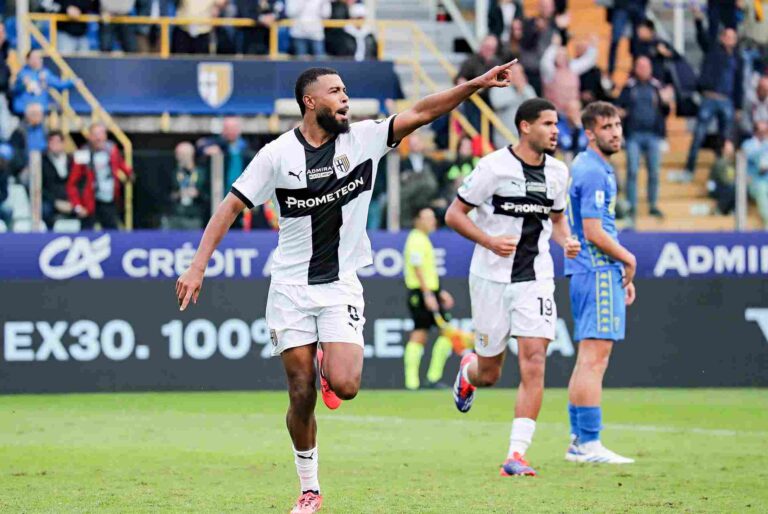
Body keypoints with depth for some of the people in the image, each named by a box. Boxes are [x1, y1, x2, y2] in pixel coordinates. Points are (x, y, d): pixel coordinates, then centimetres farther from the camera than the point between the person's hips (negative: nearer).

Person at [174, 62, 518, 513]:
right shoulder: (278, 154, -5)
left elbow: (421, 113, -9)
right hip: (291, 288, 0)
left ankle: (330, 363, 19)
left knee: (345, 386, -18)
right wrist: (198, 267, -8)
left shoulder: (363, 139, -1)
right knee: (301, 395, -1)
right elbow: (232, 206, -1)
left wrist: (476, 85, -21)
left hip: (341, 286, 1)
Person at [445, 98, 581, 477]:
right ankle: (468, 369, 46)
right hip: (491, 278, -3)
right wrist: (490, 241, -19)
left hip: (535, 278, 3)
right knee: (489, 373, 7)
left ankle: (516, 455, -13)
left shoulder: (557, 172, 6)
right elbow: (454, 214, -5)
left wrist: (566, 240, 0)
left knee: (533, 363, -14)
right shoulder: (494, 166, -9)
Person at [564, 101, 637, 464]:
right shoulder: (593, 172, -13)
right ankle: (589, 444, -13)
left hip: (601, 271, 11)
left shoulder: (589, 167, 19)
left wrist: (622, 275, 23)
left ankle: (578, 441, 15)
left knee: (589, 359, 12)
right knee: (594, 357, -11)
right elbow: (594, 233, -19)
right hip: (598, 272, -11)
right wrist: (628, 260, -4)